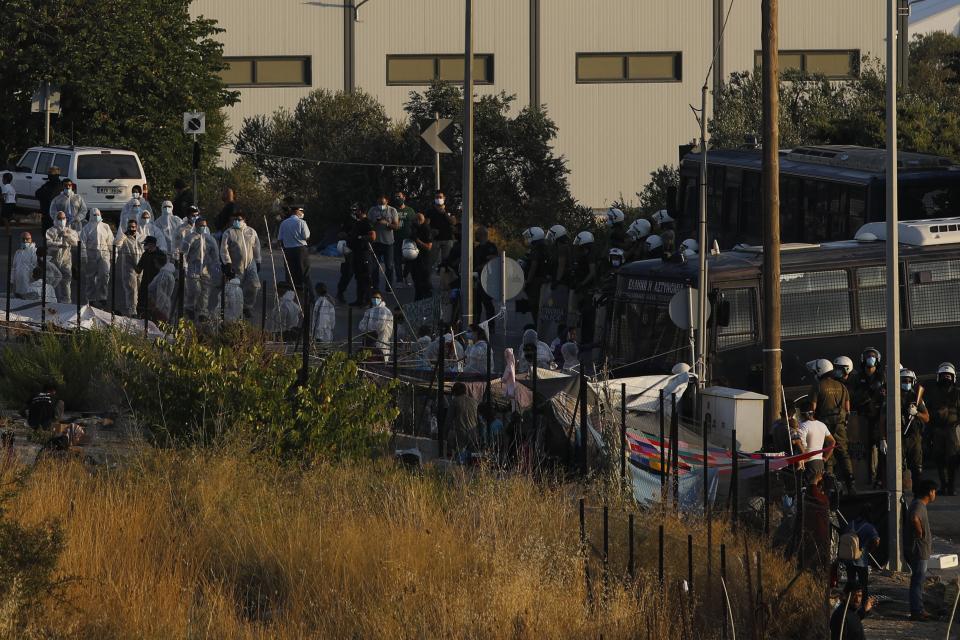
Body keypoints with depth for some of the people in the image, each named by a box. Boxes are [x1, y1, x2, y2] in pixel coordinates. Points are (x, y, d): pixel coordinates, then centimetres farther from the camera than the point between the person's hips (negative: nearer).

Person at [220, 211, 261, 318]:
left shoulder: (251, 232, 9)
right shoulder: (228, 233, -2)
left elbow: (256, 248, 16)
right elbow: (224, 249, -8)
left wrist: (258, 262, 16)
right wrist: (227, 263, -17)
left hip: (250, 264, 2)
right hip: (236, 267, -2)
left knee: (254, 285, -13)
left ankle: (248, 307, 4)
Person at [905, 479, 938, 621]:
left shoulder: (920, 504, 15)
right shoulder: (919, 505, -18)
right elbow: (914, 518, -38)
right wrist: (920, 533, -24)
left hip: (919, 550, 11)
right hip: (918, 549, -11)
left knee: (918, 580, 16)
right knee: (918, 580, -7)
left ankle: (918, 610, 23)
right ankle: (917, 611, -6)